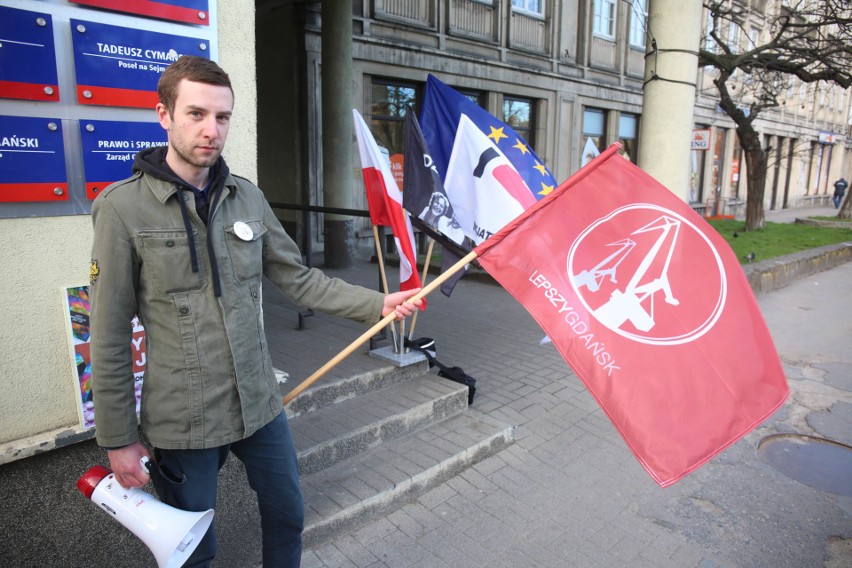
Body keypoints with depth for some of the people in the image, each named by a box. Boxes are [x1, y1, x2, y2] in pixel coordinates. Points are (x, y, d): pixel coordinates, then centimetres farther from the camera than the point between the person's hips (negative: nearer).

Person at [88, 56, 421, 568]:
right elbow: (109, 337, -9)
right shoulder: (123, 208, -13)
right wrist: (119, 439, -5)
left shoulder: (248, 198, 1)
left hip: (260, 406, 4)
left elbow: (299, 279, 4)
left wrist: (378, 303, -5)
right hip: (182, 425, -4)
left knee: (288, 516, 21)